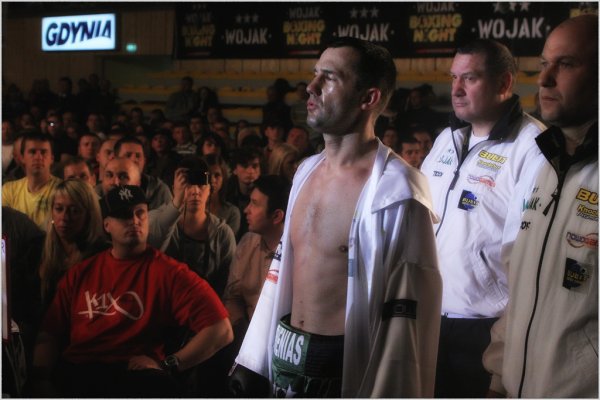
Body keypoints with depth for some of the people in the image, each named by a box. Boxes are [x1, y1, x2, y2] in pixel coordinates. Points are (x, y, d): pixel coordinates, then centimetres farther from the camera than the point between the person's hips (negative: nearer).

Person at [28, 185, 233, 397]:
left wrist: (167, 365, -7)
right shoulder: (80, 273, 21)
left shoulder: (169, 272, 5)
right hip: (74, 372, 3)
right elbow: (50, 334, 18)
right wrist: (39, 377, -3)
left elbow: (221, 330, -1)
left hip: (135, 374, -3)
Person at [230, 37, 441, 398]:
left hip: (343, 369, -7)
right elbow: (283, 269, 10)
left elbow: (407, 317, -19)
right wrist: (253, 361, 10)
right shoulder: (307, 171, 6)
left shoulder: (396, 194, -18)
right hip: (285, 361, 7)